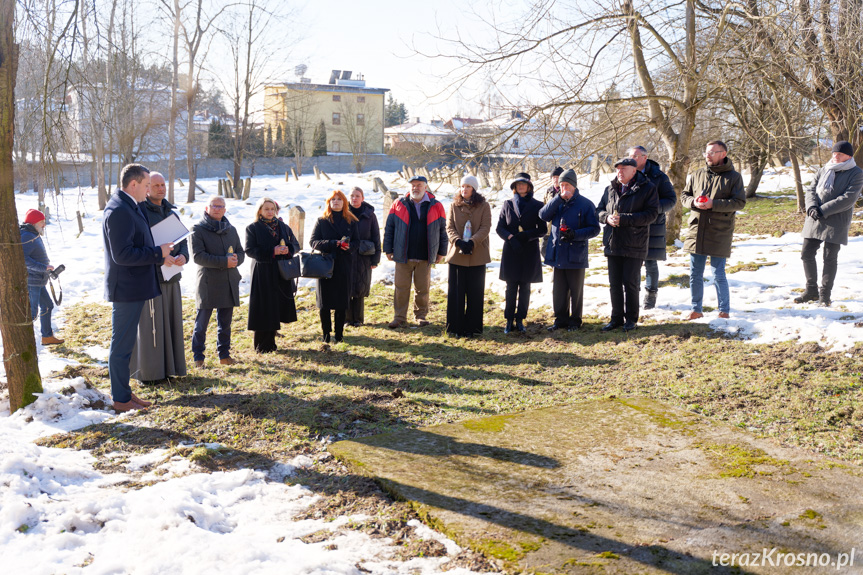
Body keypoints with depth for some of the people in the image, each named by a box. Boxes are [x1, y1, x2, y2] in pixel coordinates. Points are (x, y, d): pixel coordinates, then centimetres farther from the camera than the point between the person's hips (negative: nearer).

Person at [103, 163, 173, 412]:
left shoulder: (130, 207, 13)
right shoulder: (118, 211, -19)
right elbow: (122, 255, -24)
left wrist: (160, 256, 6)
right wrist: (158, 253, -17)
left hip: (133, 288, 10)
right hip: (126, 289, -10)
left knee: (125, 343, 17)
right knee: (121, 345, 0)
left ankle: (124, 392, 28)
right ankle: (121, 400, 10)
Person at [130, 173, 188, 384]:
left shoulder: (170, 213, 15)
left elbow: (183, 240, 12)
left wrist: (183, 256, -10)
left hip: (170, 277, 7)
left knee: (170, 323, 11)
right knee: (149, 325, -2)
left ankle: (167, 366, 22)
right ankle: (148, 371, 6)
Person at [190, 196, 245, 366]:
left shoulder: (231, 230, 15)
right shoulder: (198, 229, -3)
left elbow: (241, 252, 15)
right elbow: (198, 255, -14)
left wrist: (236, 260, -10)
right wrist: (224, 262, -21)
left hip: (229, 283, 5)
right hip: (207, 283, -5)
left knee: (225, 323, 12)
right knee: (201, 323, 0)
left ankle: (224, 354, 22)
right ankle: (198, 357, 10)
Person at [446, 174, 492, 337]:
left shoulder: (484, 206, 3)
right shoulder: (454, 206, 9)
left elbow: (485, 228, -6)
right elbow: (449, 227, 2)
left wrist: (472, 242, -21)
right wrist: (458, 241, -18)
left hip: (477, 255, -1)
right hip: (456, 254, 2)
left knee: (475, 293, 3)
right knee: (456, 292, 4)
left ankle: (472, 327, 11)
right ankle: (456, 327, 12)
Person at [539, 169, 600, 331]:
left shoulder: (585, 204, -3)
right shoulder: (557, 202, 10)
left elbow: (595, 229, -5)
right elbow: (543, 215, -8)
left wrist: (575, 234, -19)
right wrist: (559, 198, -14)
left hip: (576, 255, -4)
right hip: (557, 253, 4)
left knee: (576, 290, 7)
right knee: (558, 289, 9)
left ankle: (575, 320, 20)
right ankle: (561, 319, 21)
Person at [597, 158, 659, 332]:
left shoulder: (647, 188, -5)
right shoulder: (610, 189, 12)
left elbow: (651, 214, -13)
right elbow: (599, 210, 16)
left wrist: (624, 219, -20)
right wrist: (607, 217, -8)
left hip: (634, 245, -5)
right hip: (613, 244, 5)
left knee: (630, 283, 1)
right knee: (614, 283, 10)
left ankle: (631, 319, 15)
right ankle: (617, 318, 21)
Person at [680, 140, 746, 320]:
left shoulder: (733, 177, -1)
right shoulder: (697, 175, 11)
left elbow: (740, 202, -9)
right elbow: (684, 196, 15)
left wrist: (713, 204, -19)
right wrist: (693, 202, -9)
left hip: (719, 234, -4)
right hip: (696, 231, 4)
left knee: (718, 275, 0)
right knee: (695, 274, 10)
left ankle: (724, 311, 14)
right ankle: (696, 310, 22)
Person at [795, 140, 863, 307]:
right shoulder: (824, 171, 12)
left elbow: (848, 198, -14)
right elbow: (811, 190, 8)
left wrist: (823, 210, -19)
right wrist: (812, 207, -13)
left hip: (836, 222, -5)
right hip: (815, 220, 5)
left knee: (830, 258, -1)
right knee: (807, 254, 5)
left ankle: (825, 294, 12)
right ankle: (811, 291, 19)